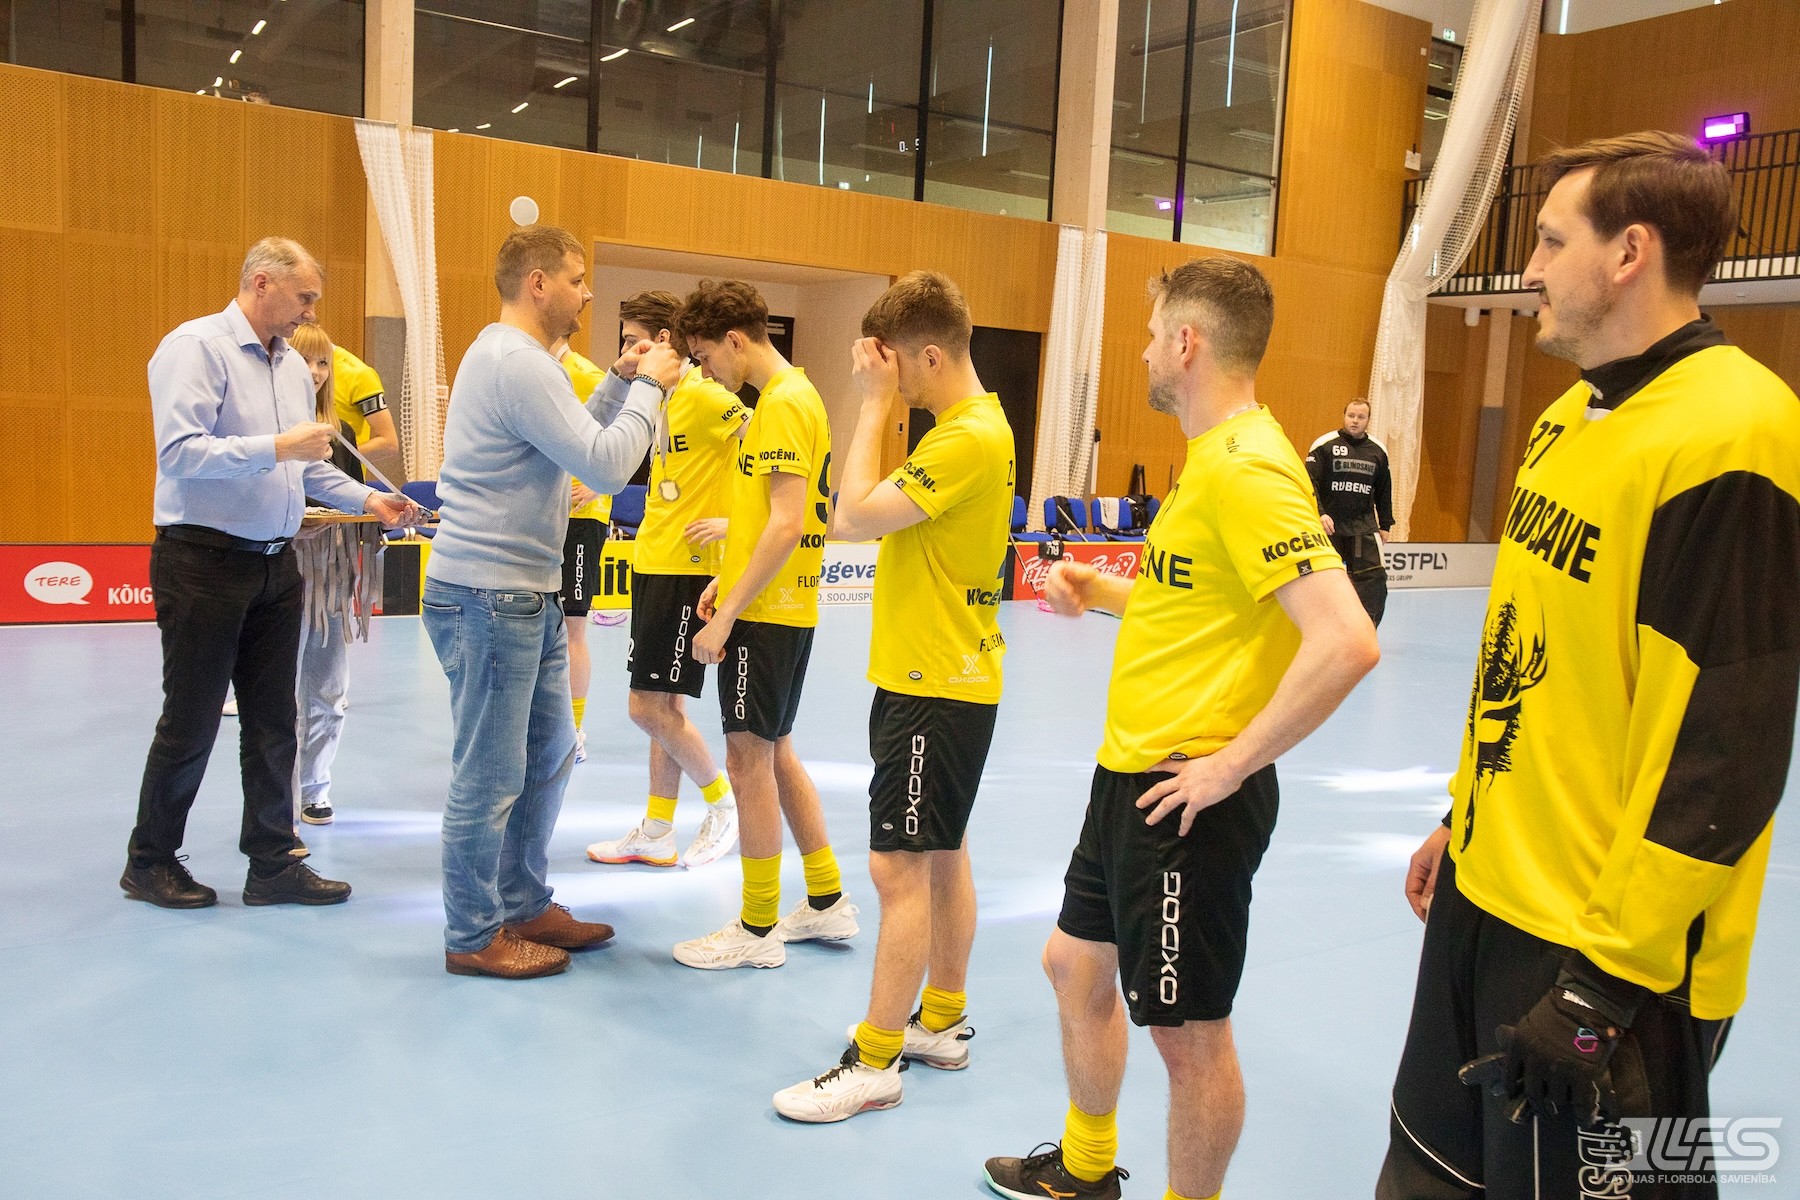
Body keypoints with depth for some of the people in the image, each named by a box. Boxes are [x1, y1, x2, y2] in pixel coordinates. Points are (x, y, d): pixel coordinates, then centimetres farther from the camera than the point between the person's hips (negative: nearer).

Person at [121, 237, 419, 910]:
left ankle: (274, 862, 17)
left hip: (276, 564, 7)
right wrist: (277, 448, -25)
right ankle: (149, 863, 21)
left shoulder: (294, 366, 13)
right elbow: (179, 452, -21)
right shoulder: (195, 347, -10)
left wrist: (366, 500, 7)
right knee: (191, 722, 3)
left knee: (273, 722, 9)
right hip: (204, 560, -7)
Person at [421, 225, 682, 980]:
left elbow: (576, 442, 19)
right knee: (491, 776, 0)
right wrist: (649, 386, -10)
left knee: (549, 754, 18)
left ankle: (524, 907, 31)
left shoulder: (510, 356, 16)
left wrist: (623, 383, 11)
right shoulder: (517, 363, -18)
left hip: (525, 595, 11)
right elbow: (606, 464, -21)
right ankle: (473, 937, 15)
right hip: (489, 598, -11)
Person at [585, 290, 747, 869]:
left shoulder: (704, 395, -14)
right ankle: (655, 834, 21)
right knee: (663, 705, 12)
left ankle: (724, 801, 13)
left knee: (650, 705, -7)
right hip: (653, 562, 9)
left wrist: (733, 521, -20)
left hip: (689, 569, -9)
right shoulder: (660, 398, 14)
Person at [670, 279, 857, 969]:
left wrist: (727, 616, -22)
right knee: (775, 754, 17)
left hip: (766, 615, -10)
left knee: (750, 760, -1)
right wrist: (728, 581, 15)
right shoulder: (787, 396, 15)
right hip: (779, 608, 10)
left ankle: (758, 930, 12)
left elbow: (787, 524, -24)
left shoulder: (783, 403, -16)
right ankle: (827, 903, 28)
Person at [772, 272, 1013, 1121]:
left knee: (898, 867, -4)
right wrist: (881, 402, -1)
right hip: (940, 676, 10)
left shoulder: (970, 438, -19)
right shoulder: (966, 426, 12)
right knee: (941, 853, 17)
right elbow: (874, 513, 7)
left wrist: (875, 401, -15)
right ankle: (942, 1023, 30)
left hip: (935, 689, -10)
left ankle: (872, 1064, 6)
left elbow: (854, 517, -23)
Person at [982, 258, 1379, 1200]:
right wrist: (1104, 591, 9)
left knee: (1187, 1031, 5)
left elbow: (1345, 641, -30)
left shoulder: (1248, 467, -20)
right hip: (1131, 770, 11)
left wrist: (1230, 765, -23)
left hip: (1187, 793, -11)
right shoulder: (1211, 455, 11)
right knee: (1076, 965, 23)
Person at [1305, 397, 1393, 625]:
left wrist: (1385, 525, 14)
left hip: (1364, 527, 3)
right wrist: (1320, 514, -23)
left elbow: (1384, 492, 15)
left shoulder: (1378, 450, 7)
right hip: (1329, 525, -2)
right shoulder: (1324, 445, -6)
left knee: (1374, 578, -8)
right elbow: (1310, 484, -12)